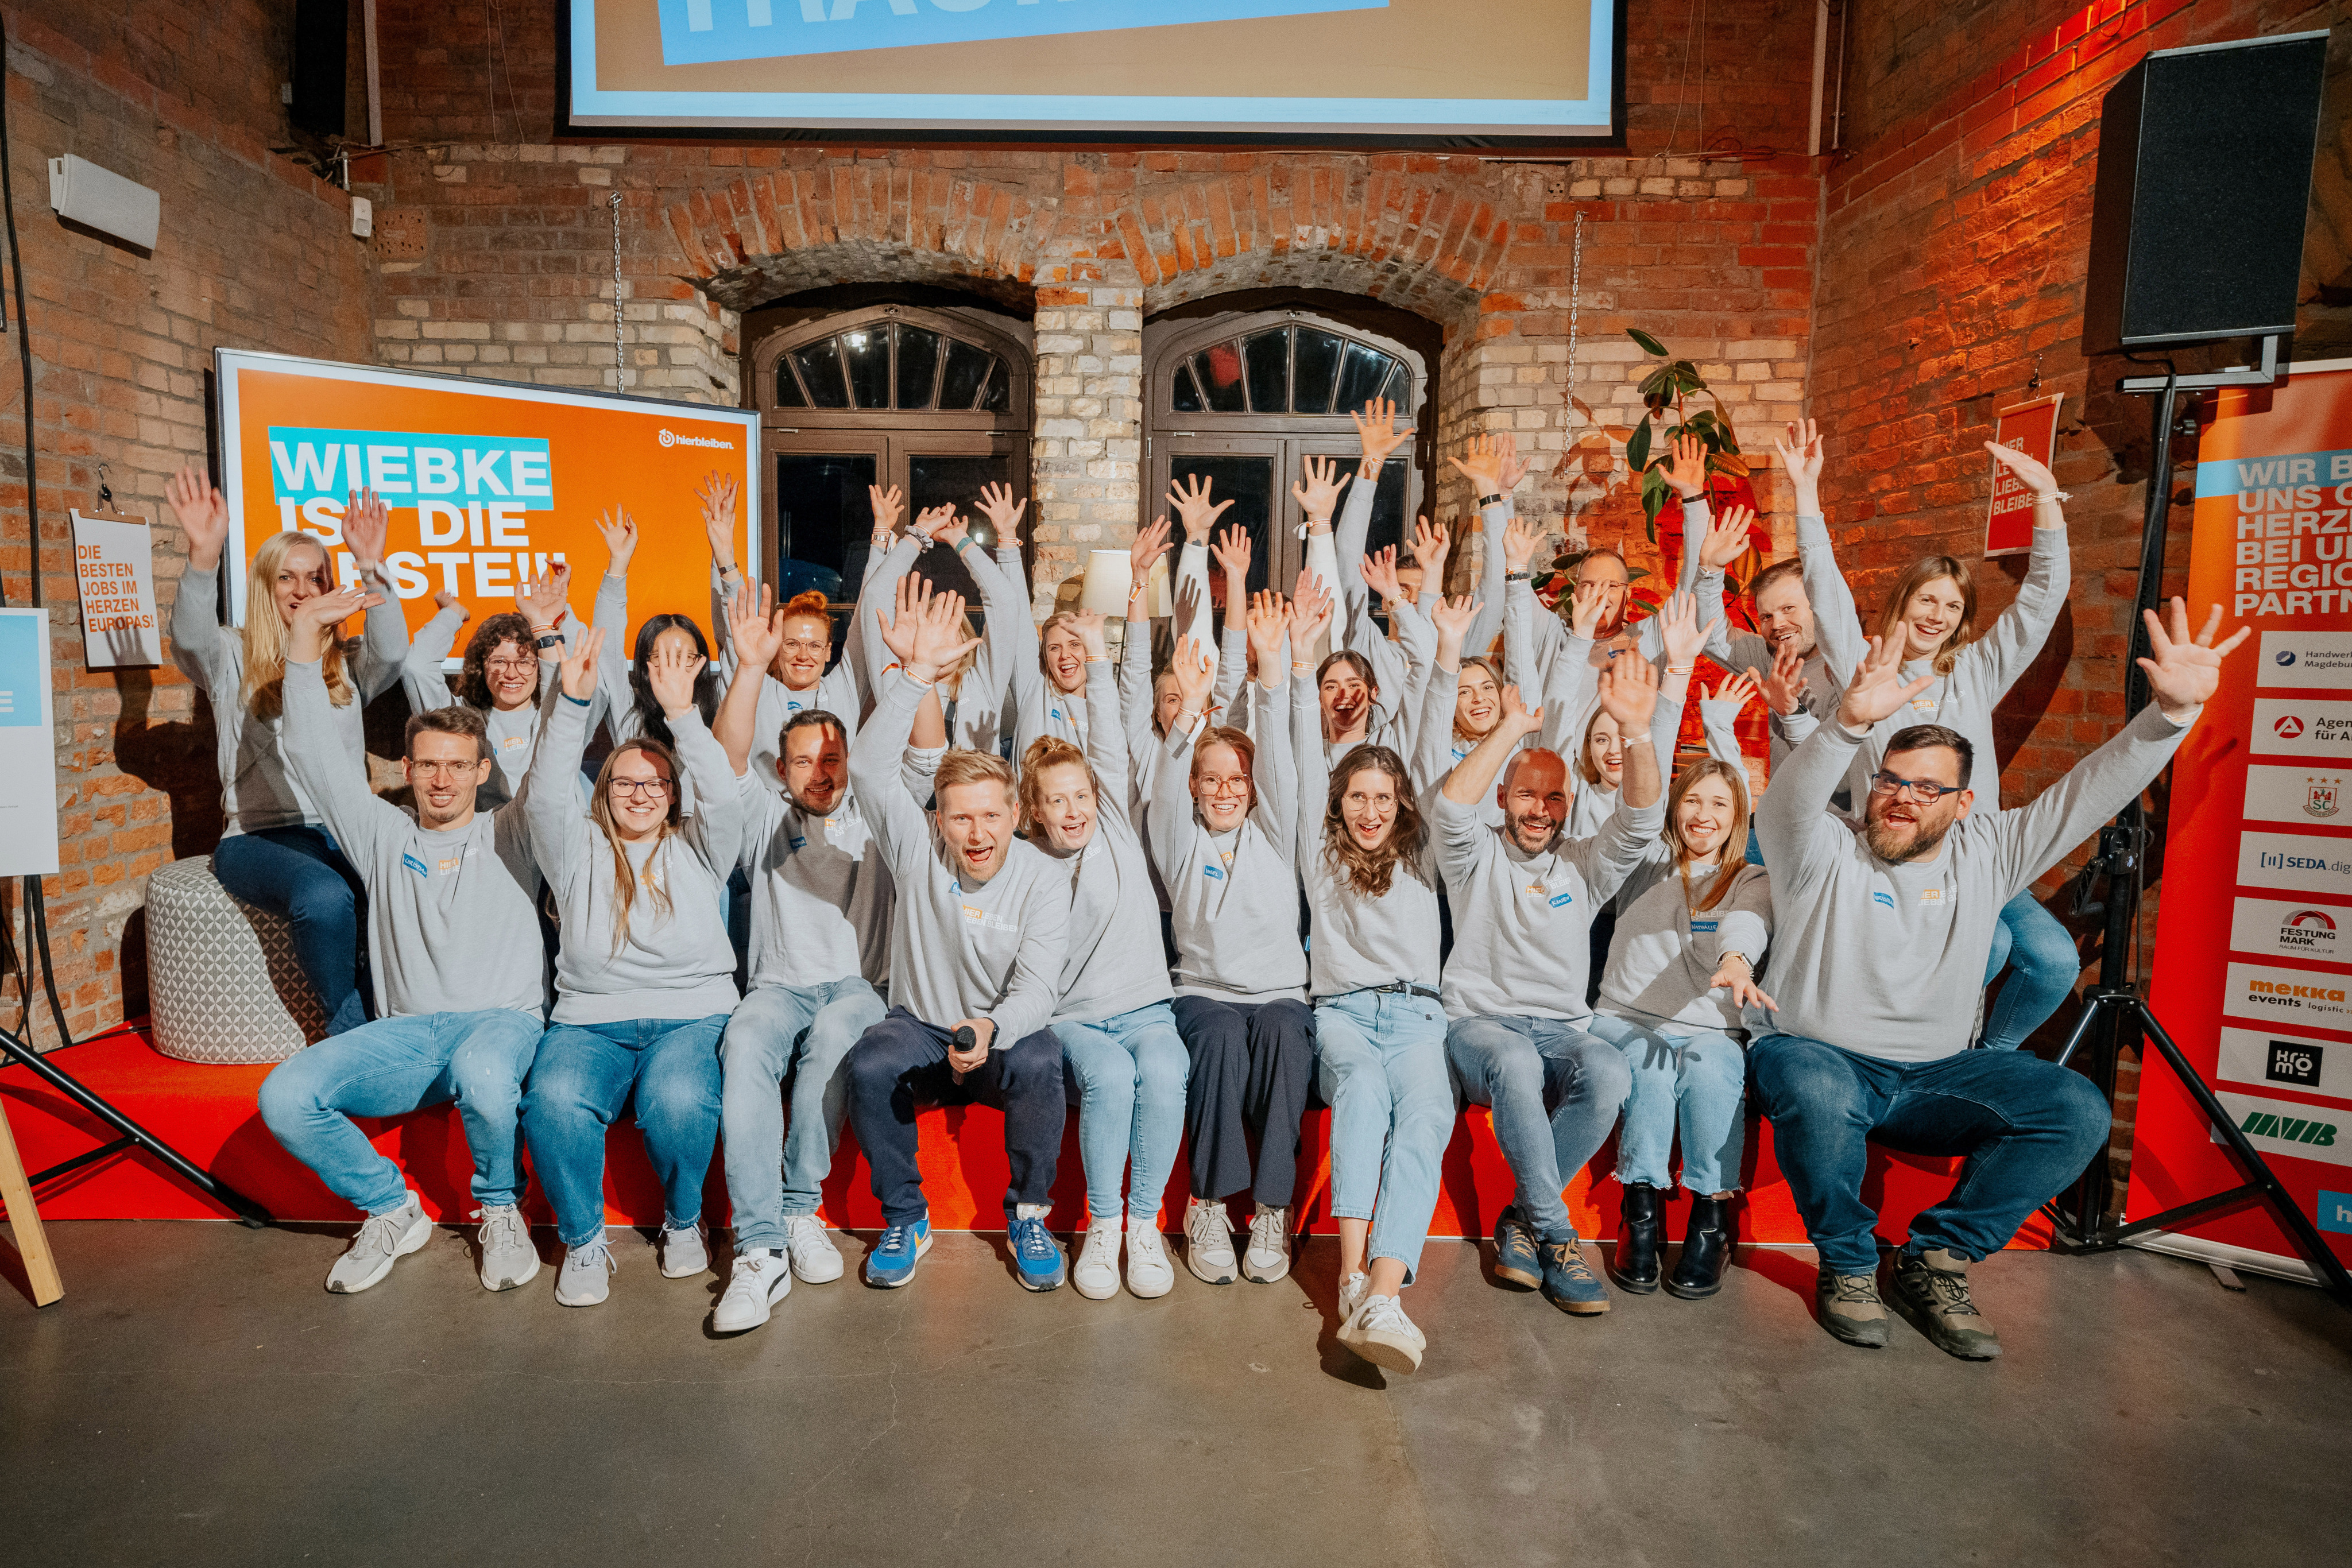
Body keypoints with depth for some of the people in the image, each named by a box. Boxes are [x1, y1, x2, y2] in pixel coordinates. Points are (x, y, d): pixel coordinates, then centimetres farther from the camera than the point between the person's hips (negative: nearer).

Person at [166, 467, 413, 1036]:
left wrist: (371, 568, -17)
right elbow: (190, 637, -11)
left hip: (347, 831, 2)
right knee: (324, 896, -36)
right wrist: (204, 555, -28)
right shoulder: (234, 659, 11)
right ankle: (350, 1035, -20)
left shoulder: (348, 662, 18)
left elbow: (392, 652, -5)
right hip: (261, 835, -2)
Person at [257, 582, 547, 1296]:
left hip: (501, 1019, -3)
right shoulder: (383, 836, 20)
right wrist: (303, 657, 2)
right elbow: (318, 758, 13)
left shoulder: (510, 835, 13)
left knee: (483, 1072, -39)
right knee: (285, 1097, -22)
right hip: (406, 1031, 3)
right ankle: (392, 1210, 2)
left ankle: (501, 1209, -9)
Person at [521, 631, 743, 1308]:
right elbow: (546, 795, 0)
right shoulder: (580, 850, 18)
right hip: (590, 1018, 1)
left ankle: (684, 1221, -2)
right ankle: (583, 1240, -6)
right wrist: (571, 704, -12)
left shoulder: (695, 849, 17)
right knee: (554, 1103, -31)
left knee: (679, 1102, -33)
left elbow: (723, 796, -3)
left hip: (692, 1014, -1)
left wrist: (681, 713, -13)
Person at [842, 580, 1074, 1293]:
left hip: (1004, 1034, -1)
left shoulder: (1045, 878, -8)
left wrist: (990, 1029, -38)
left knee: (1040, 1062, -33)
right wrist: (914, 674, -29)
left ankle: (1029, 1217, -10)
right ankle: (904, 1219, -8)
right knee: (869, 1064, -30)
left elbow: (1035, 989, -16)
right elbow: (869, 769, -20)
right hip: (920, 1028, 1)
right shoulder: (918, 851, -5)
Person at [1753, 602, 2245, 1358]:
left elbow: (2092, 791, -1)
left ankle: (1933, 1260, -5)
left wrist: (2173, 711, -16)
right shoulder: (1825, 853, -9)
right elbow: (1786, 806, -31)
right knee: (1817, 1094, -39)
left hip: (1936, 1076, 5)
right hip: (1820, 1056, -4)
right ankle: (1847, 1263, -10)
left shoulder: (1988, 851, 5)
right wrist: (1850, 722, -49)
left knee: (2079, 1110, -16)